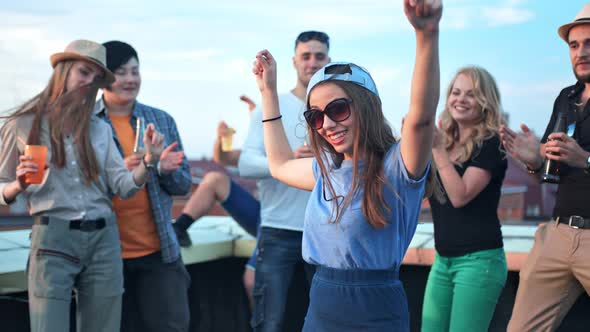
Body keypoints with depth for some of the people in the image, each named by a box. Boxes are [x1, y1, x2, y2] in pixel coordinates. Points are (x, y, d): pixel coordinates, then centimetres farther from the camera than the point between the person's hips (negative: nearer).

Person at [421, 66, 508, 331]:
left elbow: (460, 196, -19)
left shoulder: (490, 144, -8)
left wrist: (437, 148, -18)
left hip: (479, 259, -7)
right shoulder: (444, 141, 12)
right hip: (443, 260, 7)